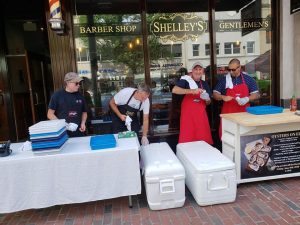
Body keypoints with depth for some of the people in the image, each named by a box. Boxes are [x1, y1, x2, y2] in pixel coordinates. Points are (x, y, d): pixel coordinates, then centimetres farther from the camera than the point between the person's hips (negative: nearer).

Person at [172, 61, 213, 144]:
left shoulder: (204, 84, 13)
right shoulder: (186, 80, -5)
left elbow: (208, 103, 21)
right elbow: (174, 90, -23)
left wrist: (207, 100, -3)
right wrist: (192, 91, -28)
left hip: (201, 115, 5)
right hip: (188, 114, -5)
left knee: (204, 139, 7)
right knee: (187, 139, -3)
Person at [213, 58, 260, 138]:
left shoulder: (249, 79, 7)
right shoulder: (224, 79, 5)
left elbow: (256, 95, 8)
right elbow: (215, 94, 7)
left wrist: (247, 99, -12)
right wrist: (223, 97, -14)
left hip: (244, 113, 1)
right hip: (228, 113, 0)